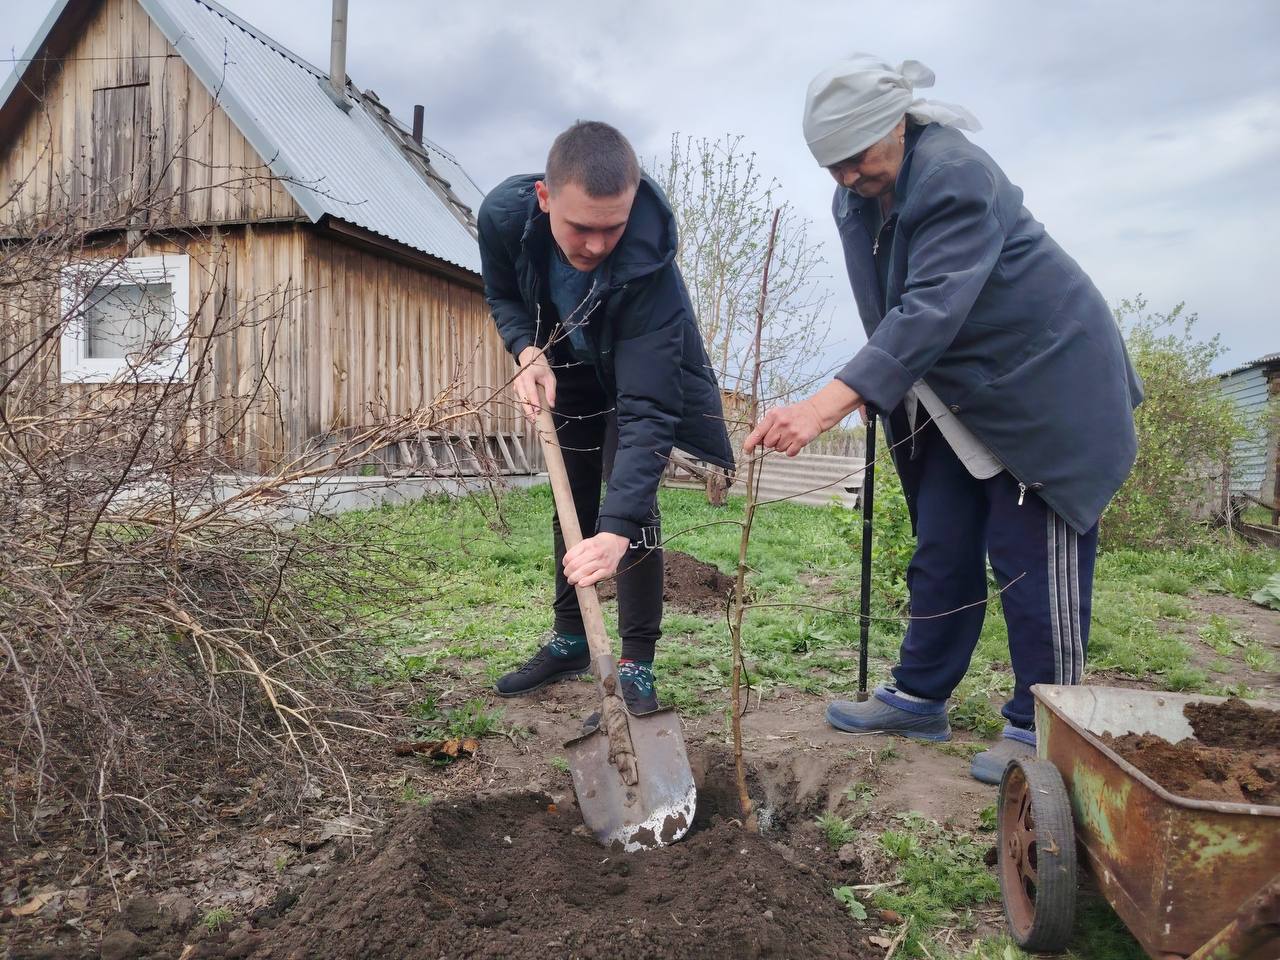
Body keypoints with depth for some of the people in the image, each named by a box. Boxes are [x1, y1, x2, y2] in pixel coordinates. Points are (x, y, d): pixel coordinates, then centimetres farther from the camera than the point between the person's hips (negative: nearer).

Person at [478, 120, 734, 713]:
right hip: (571, 375, 4)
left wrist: (617, 530, -53)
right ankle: (570, 640, 28)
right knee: (572, 507, 12)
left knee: (630, 507, -15)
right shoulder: (503, 215, -30)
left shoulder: (648, 264, -41)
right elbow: (504, 297, -6)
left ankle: (636, 663, 1)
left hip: (639, 376, -4)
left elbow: (647, 407, -45)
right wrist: (528, 351, -28)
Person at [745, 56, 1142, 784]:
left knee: (1031, 557, -4)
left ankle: (1039, 727, 10)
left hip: (1042, 382, -7)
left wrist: (827, 405, -47)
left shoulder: (956, 178, -25)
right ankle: (920, 696, 22)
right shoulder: (858, 196, 1)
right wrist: (883, 395, 8)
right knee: (942, 553, 10)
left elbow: (931, 309, -38)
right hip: (960, 397, 8)